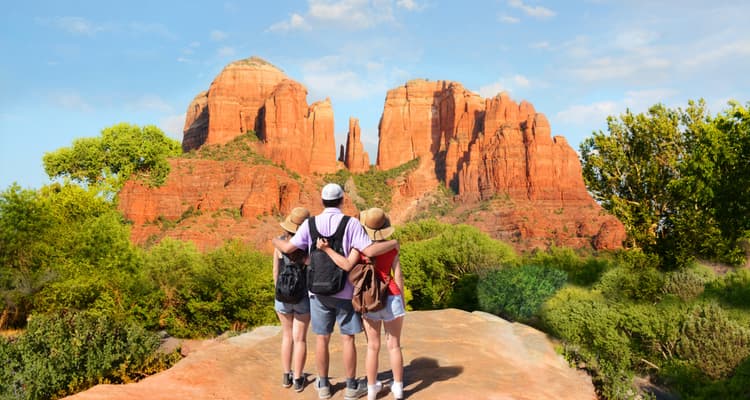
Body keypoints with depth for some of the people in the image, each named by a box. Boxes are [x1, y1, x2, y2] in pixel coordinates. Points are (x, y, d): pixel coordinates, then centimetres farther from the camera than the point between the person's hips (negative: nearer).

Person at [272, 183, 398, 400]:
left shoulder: (310, 223, -4)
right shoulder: (351, 223, -11)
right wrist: (393, 243, -3)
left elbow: (288, 248, -6)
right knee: (347, 338, 8)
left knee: (322, 338, 13)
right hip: (344, 291, -2)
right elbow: (369, 251, -20)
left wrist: (276, 240, 17)